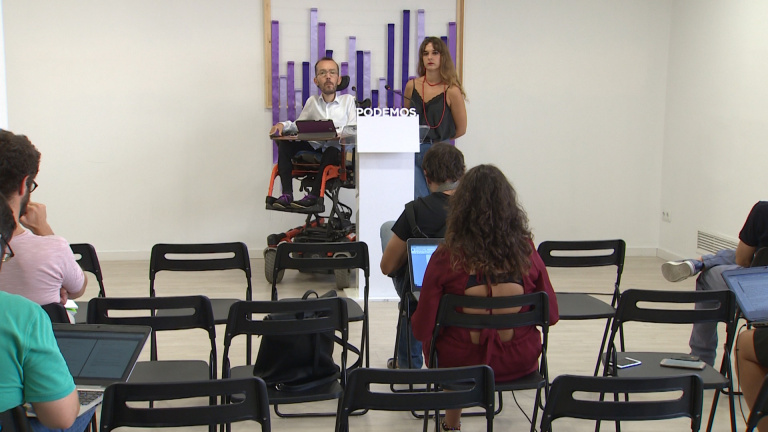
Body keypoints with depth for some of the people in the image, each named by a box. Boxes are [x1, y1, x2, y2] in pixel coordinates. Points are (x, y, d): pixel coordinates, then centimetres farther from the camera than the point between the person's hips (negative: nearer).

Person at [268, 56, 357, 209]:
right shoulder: (312, 101, 18)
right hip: (314, 147, 4)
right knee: (285, 144, -18)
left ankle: (314, 195, -36)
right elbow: (299, 125, 19)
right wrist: (283, 125, -3)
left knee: (332, 151, -37)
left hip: (338, 149, -3)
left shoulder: (348, 100, 9)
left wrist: (334, 132, -21)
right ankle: (287, 194, -26)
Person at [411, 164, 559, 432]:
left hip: (460, 365, -1)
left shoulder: (446, 258, -19)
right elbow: (551, 316, -2)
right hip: (519, 363, 2)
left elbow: (422, 329, -14)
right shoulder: (527, 253, -13)